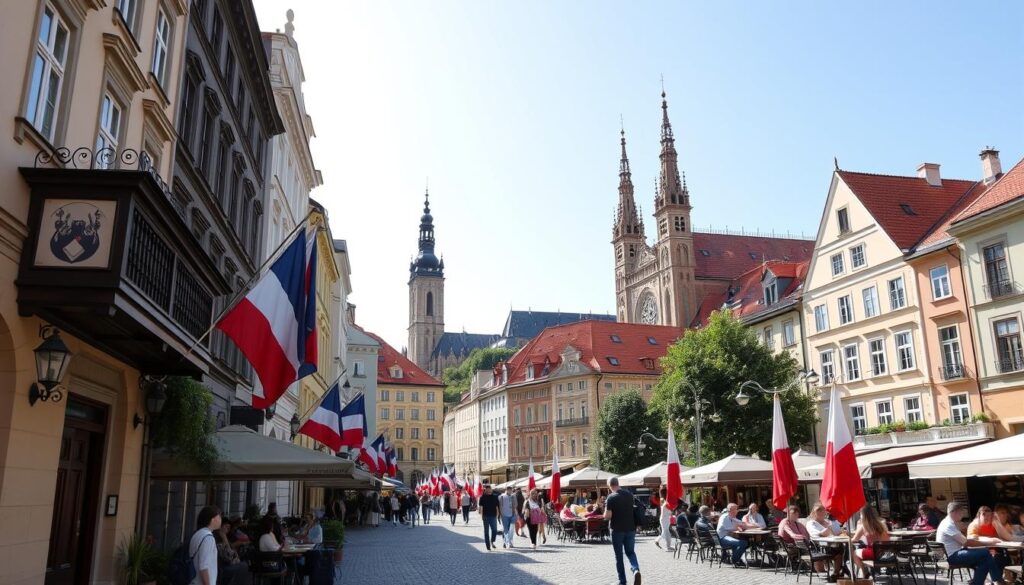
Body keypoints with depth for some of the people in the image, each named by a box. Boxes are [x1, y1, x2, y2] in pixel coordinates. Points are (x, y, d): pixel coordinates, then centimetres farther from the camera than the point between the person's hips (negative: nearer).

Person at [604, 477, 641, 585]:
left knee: (619, 556, 8)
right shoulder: (629, 495, 4)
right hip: (630, 528, 4)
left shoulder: (611, 498, -13)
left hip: (617, 530, -4)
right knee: (630, 552, 14)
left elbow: (607, 516, -16)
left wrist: (606, 510, 3)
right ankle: (636, 570, -13)